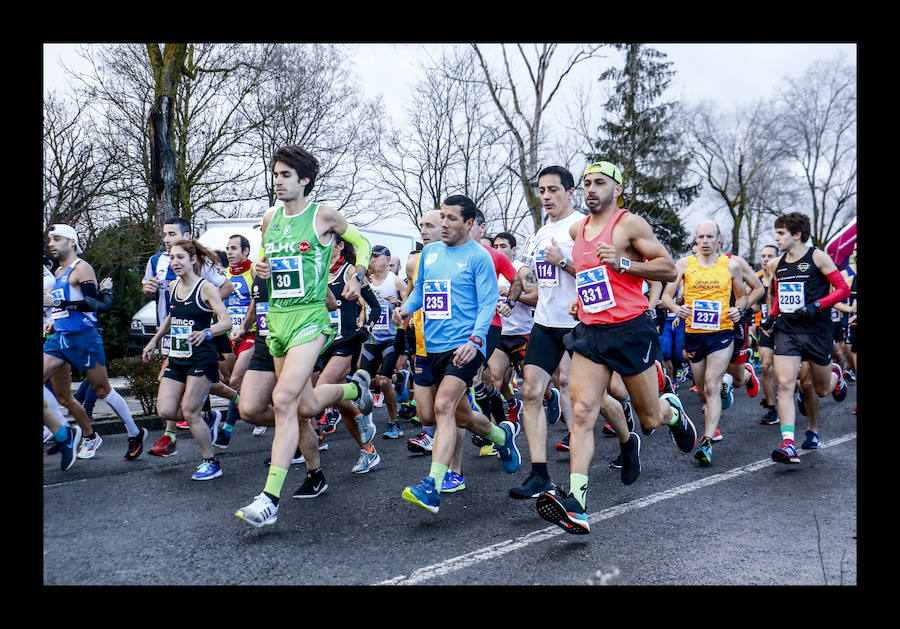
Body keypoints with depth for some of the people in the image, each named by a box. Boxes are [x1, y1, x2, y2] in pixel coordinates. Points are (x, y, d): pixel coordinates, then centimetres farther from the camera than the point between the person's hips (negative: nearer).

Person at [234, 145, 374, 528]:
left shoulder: (323, 216, -3)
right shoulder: (270, 218, 11)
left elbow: (361, 242, 12)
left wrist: (357, 276, -3)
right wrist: (258, 268, 2)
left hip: (309, 315, -6)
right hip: (276, 315, 6)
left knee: (283, 400, -19)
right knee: (306, 405, 13)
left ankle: (270, 498, -9)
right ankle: (355, 387, 45)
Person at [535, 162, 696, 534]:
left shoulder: (630, 223, -4)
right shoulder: (577, 230, 14)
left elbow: (668, 269, -6)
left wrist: (622, 263, -18)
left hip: (630, 329, -4)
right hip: (590, 332, 5)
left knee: (651, 417, 9)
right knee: (582, 413, -11)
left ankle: (673, 411, 47)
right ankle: (575, 505, -16)